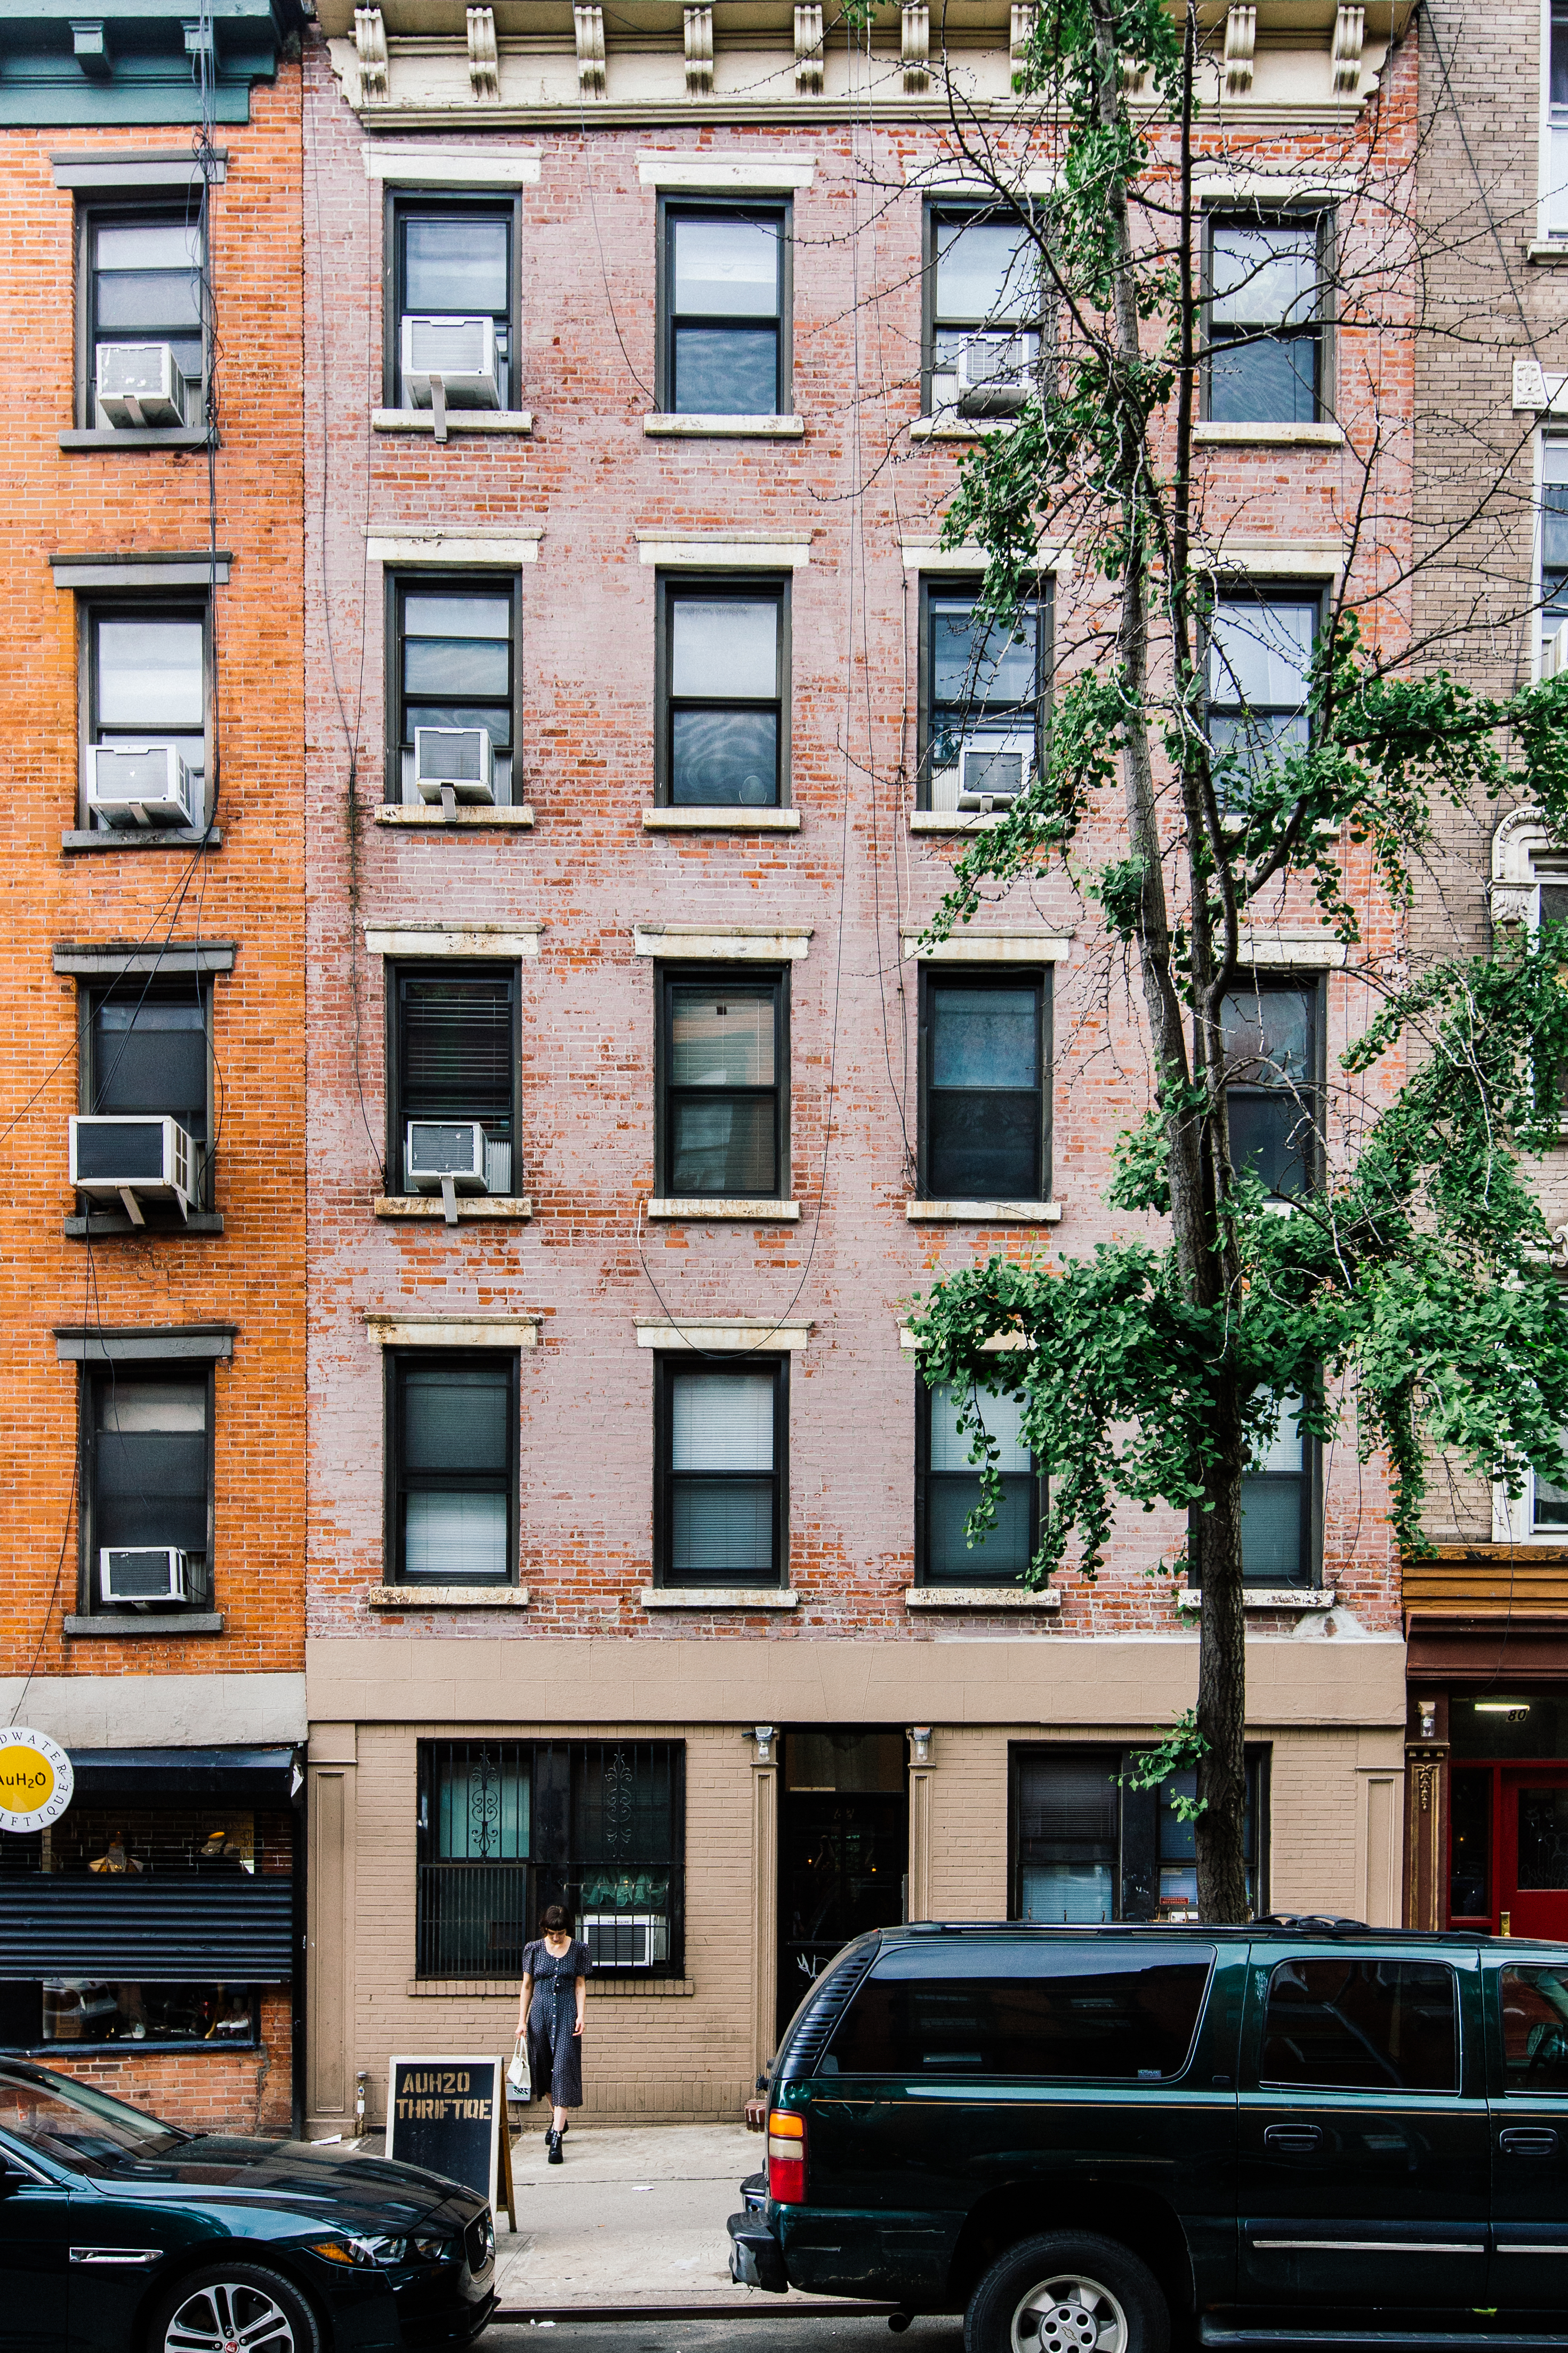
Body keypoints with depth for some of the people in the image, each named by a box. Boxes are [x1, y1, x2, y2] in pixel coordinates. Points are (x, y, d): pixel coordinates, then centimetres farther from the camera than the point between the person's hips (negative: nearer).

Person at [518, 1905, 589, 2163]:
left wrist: (580, 2017, -7)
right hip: (540, 2014, 3)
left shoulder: (578, 1949, 1)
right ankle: (557, 2120, 36)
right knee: (544, 2069, 11)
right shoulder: (533, 1949, 4)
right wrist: (522, 2021, 5)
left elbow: (580, 1985, 3)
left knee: (563, 2070, -12)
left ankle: (556, 2138, -17)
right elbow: (527, 1987, 8)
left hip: (567, 2015, -3)